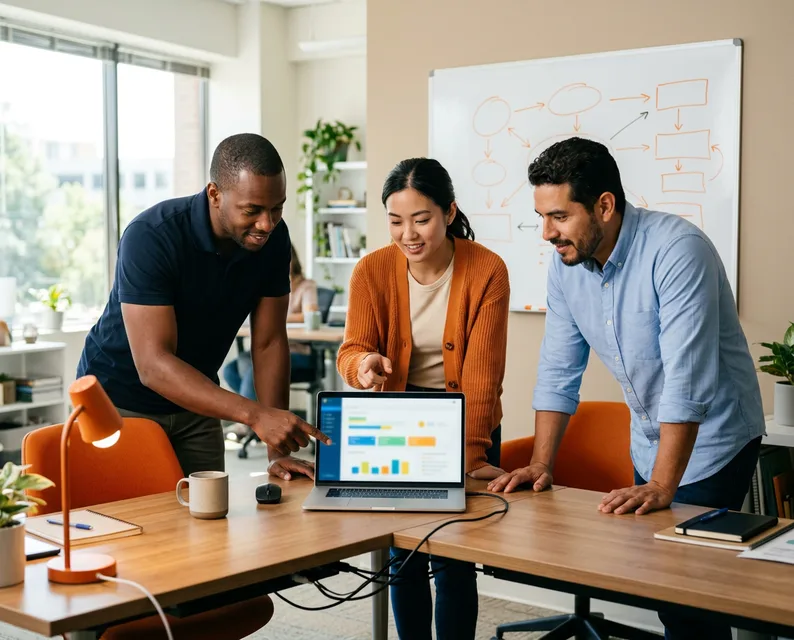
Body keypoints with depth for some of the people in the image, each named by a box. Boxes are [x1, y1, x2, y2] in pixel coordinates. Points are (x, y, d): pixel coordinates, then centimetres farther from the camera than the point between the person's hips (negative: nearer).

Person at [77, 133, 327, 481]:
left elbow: (269, 342, -7)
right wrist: (255, 415, -44)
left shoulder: (273, 237, -12)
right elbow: (153, 365, -35)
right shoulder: (150, 237, -29)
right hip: (122, 401, -4)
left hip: (195, 399, 5)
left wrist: (278, 451, -13)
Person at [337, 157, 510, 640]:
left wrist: (471, 454, -24)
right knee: (403, 552, 7)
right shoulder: (373, 270, -10)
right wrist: (365, 364, -33)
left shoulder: (487, 270, -16)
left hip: (466, 421, -2)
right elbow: (352, 349, -8)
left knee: (454, 558, -2)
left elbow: (482, 374, -17)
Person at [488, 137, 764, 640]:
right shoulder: (566, 265, -4)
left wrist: (661, 486, -32)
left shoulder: (676, 250, -26)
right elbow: (558, 371, 2)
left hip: (711, 442, -6)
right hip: (650, 444, 7)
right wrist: (541, 464, -4)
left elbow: (686, 378, -30)